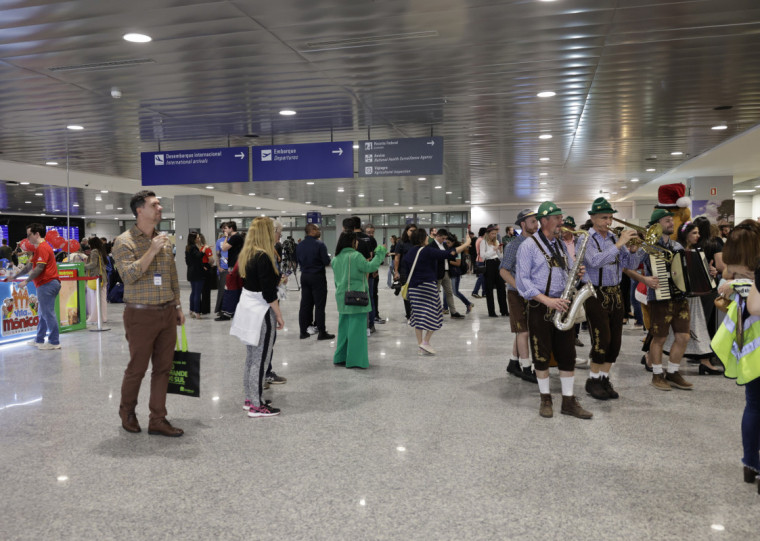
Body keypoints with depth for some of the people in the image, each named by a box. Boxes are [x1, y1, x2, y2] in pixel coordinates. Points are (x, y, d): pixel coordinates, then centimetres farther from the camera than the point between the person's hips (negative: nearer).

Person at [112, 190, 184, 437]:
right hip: (141, 315, -6)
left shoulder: (164, 241, 11)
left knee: (163, 368, 7)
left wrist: (178, 306, 16)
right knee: (137, 369, 5)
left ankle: (158, 421, 16)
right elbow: (129, 275, -21)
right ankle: (127, 412, 30)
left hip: (167, 314, 6)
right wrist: (152, 251, -23)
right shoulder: (124, 241, -7)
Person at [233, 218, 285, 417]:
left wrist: (276, 278, 15)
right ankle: (256, 406, 5)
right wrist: (279, 315, -12)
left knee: (251, 357, 16)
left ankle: (249, 399, 26)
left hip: (248, 308, 9)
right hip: (261, 311, -9)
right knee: (261, 358, -2)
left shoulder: (246, 255, 9)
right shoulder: (263, 257, -19)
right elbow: (268, 292, -20)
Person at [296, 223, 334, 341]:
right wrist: (321, 263, 6)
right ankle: (321, 332, 1)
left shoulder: (299, 245, 4)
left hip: (304, 276, 6)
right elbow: (327, 262, -14)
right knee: (319, 305, -1)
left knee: (305, 304, 11)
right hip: (318, 277, -6)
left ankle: (303, 331, 15)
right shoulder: (319, 244, -15)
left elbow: (298, 260, 11)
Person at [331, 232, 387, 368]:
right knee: (357, 328, -1)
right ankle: (355, 360, 2)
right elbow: (370, 267, -20)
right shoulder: (355, 256, -13)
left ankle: (340, 358, 20)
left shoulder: (336, 258, 10)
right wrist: (380, 254, -10)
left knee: (344, 328, 15)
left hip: (342, 298, 8)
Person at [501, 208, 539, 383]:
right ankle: (527, 369, 2)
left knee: (522, 331, 13)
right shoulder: (514, 245, -10)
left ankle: (513, 364, 25)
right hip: (517, 294, -7)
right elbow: (503, 271, -14)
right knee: (523, 331, -4)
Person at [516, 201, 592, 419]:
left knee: (567, 355, 5)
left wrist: (576, 273, -3)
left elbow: (569, 269, 22)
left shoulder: (561, 245, 14)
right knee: (542, 356, 4)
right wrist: (547, 300, -21)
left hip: (562, 305, 5)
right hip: (540, 308, -5)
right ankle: (545, 399, 18)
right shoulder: (529, 246, -7)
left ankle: (569, 401, 14)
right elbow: (523, 281, -13)